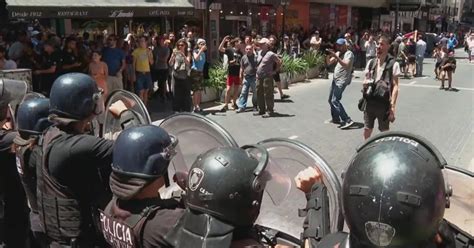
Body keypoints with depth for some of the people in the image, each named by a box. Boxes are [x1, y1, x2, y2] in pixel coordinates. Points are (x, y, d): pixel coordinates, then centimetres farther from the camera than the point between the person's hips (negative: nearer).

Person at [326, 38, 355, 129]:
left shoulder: (349, 53, -8)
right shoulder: (338, 53, 16)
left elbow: (346, 65, -24)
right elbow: (329, 63, 13)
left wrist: (336, 56, -29)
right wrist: (329, 55, -6)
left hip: (342, 80, -9)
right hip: (335, 79, 9)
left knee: (335, 100, -18)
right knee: (330, 100, 12)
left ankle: (347, 120, -18)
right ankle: (335, 118, 26)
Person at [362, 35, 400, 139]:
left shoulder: (393, 64, -5)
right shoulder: (371, 62, 8)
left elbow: (395, 86, -7)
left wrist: (392, 107, -13)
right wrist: (365, 83, -9)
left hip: (384, 103, -4)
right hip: (369, 101, 4)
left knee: (384, 131, 7)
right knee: (367, 130, 9)